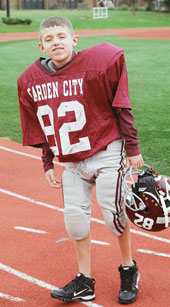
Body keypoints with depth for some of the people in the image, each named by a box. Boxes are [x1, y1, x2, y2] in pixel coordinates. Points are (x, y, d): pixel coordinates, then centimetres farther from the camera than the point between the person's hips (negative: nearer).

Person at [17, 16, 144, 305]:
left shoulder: (97, 63, -15)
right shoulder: (30, 80, -3)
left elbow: (121, 108, -9)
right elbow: (42, 129, 10)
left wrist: (132, 148, -8)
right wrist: (48, 164, 10)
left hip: (106, 153, -4)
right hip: (72, 161, 4)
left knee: (112, 211, -4)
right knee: (74, 216, 4)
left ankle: (128, 269, 21)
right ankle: (84, 282, 19)